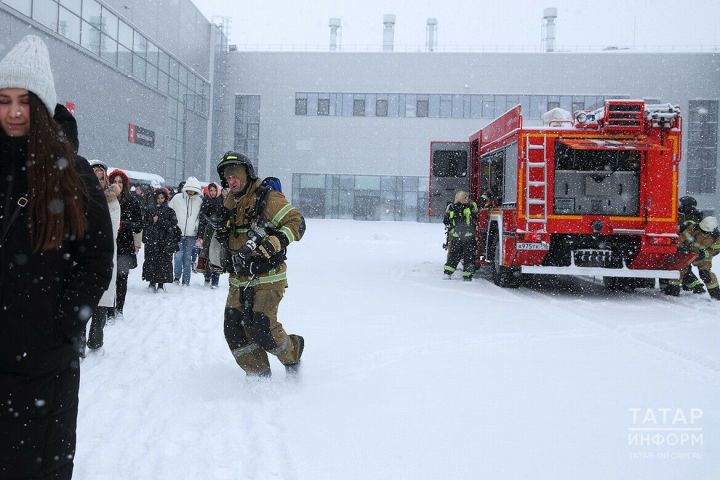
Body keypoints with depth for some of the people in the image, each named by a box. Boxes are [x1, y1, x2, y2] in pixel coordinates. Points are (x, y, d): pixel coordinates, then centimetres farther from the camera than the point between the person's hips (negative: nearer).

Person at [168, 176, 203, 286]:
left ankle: (186, 282, 9)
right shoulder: (177, 198, 0)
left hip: (191, 233, 1)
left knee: (188, 257, 3)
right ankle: (177, 277, 15)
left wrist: (197, 226, 6)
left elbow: (201, 216, 13)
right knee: (178, 255, -5)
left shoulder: (199, 201, 4)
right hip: (178, 232, -1)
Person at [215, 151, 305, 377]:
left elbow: (296, 222, -15)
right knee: (234, 329, 1)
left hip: (267, 277, -7)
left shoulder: (267, 198, -10)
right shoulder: (229, 203, 14)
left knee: (262, 329, -11)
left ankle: (292, 352, 20)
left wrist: (272, 243, -27)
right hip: (239, 280, 7)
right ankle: (259, 376, 16)